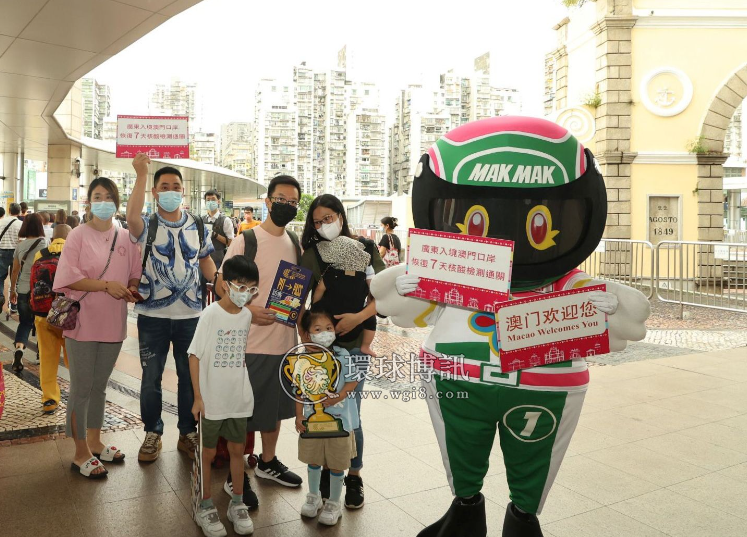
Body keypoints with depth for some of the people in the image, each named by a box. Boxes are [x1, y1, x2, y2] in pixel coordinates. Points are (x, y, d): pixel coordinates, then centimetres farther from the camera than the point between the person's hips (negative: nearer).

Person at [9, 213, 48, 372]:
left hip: (23, 290, 2)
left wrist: (12, 290, 17)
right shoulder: (45, 244, -8)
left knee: (25, 322, 14)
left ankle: (19, 348, -9)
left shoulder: (20, 245, 0)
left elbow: (15, 271, 6)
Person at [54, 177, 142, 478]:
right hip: (83, 324, -4)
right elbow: (69, 277, -13)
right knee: (81, 389, 3)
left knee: (99, 386, 17)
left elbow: (135, 276, 11)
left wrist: (131, 290, -9)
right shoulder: (79, 235, -6)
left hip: (112, 324, 5)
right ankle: (80, 454, 15)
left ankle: (95, 443, 31)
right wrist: (107, 285, -22)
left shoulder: (125, 238, 6)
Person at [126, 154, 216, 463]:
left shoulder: (198, 226, 5)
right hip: (152, 315, -2)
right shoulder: (147, 226, -4)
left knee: (190, 376, 11)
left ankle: (188, 433, 27)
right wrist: (141, 174, -29)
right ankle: (152, 434, 27)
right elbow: (132, 217, -29)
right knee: (150, 378, 9)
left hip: (191, 315, 2)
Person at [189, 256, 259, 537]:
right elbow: (195, 356, -12)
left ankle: (237, 504, 31)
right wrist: (198, 397, -12)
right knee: (208, 453, 10)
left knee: (237, 450, 15)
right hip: (212, 400, -4)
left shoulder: (247, 315, 0)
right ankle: (206, 507, 27)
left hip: (239, 399, 4)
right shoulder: (210, 314, -15)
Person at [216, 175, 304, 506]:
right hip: (251, 342, -6)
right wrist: (248, 309, -23)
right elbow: (222, 284, -8)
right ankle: (235, 476, 22)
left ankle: (268, 462, 39)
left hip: (286, 340, 6)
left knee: (276, 405, 20)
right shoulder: (246, 241, -10)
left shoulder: (296, 243, 8)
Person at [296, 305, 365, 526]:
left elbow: (353, 381, -6)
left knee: (337, 464, 10)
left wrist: (339, 396, -20)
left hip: (339, 419, -2)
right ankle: (313, 496, 43)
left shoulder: (342, 356, -13)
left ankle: (334, 503, 30)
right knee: (313, 460, 20)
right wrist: (299, 417, -3)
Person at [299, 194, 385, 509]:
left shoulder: (365, 249, 2)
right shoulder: (312, 255, 3)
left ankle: (354, 476, 21)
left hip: (355, 343, -1)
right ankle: (326, 469, 29)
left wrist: (358, 317, -12)